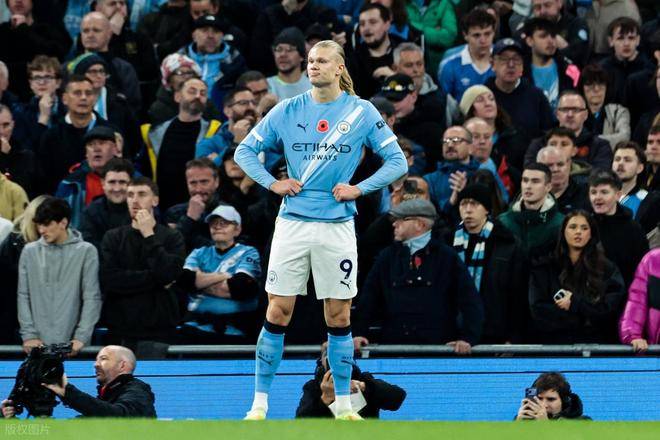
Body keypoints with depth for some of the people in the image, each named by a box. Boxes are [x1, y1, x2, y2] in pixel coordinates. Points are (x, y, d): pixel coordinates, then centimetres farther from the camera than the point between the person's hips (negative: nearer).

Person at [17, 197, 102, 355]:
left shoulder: (86, 251, 0)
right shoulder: (30, 252, 7)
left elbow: (92, 297, -3)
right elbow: (23, 296, 6)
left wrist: (81, 337, -12)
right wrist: (29, 335, -4)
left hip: (71, 344, -2)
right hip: (38, 344, 2)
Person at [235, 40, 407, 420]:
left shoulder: (362, 112, 0)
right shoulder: (287, 111, 3)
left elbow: (397, 161, 2)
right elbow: (245, 151, 10)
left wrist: (359, 189, -8)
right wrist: (273, 183, -4)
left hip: (337, 227, -1)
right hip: (293, 223, 1)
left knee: (339, 317, 3)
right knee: (278, 313, -1)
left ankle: (344, 405, 13)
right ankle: (260, 404, 5)